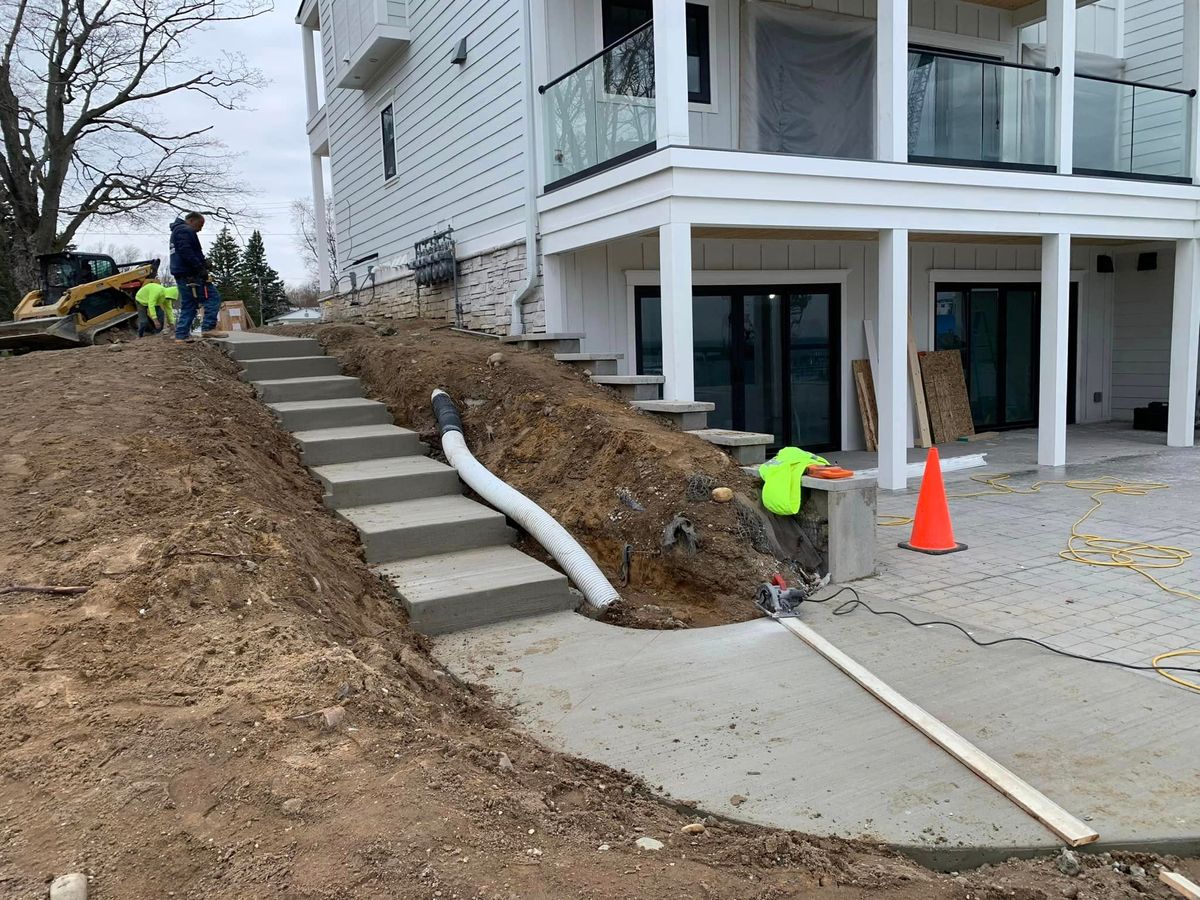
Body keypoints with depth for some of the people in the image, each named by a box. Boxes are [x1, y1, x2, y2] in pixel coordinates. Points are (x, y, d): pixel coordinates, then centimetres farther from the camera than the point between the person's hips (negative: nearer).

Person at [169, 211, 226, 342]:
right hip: (190, 275, -11)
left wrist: (203, 263, 14)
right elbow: (186, 252, -22)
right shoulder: (185, 230, -8)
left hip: (181, 275, 11)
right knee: (212, 298, -10)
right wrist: (200, 268, -22)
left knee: (188, 305, 12)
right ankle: (208, 328, -17)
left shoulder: (177, 231, 28)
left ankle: (181, 335, 9)